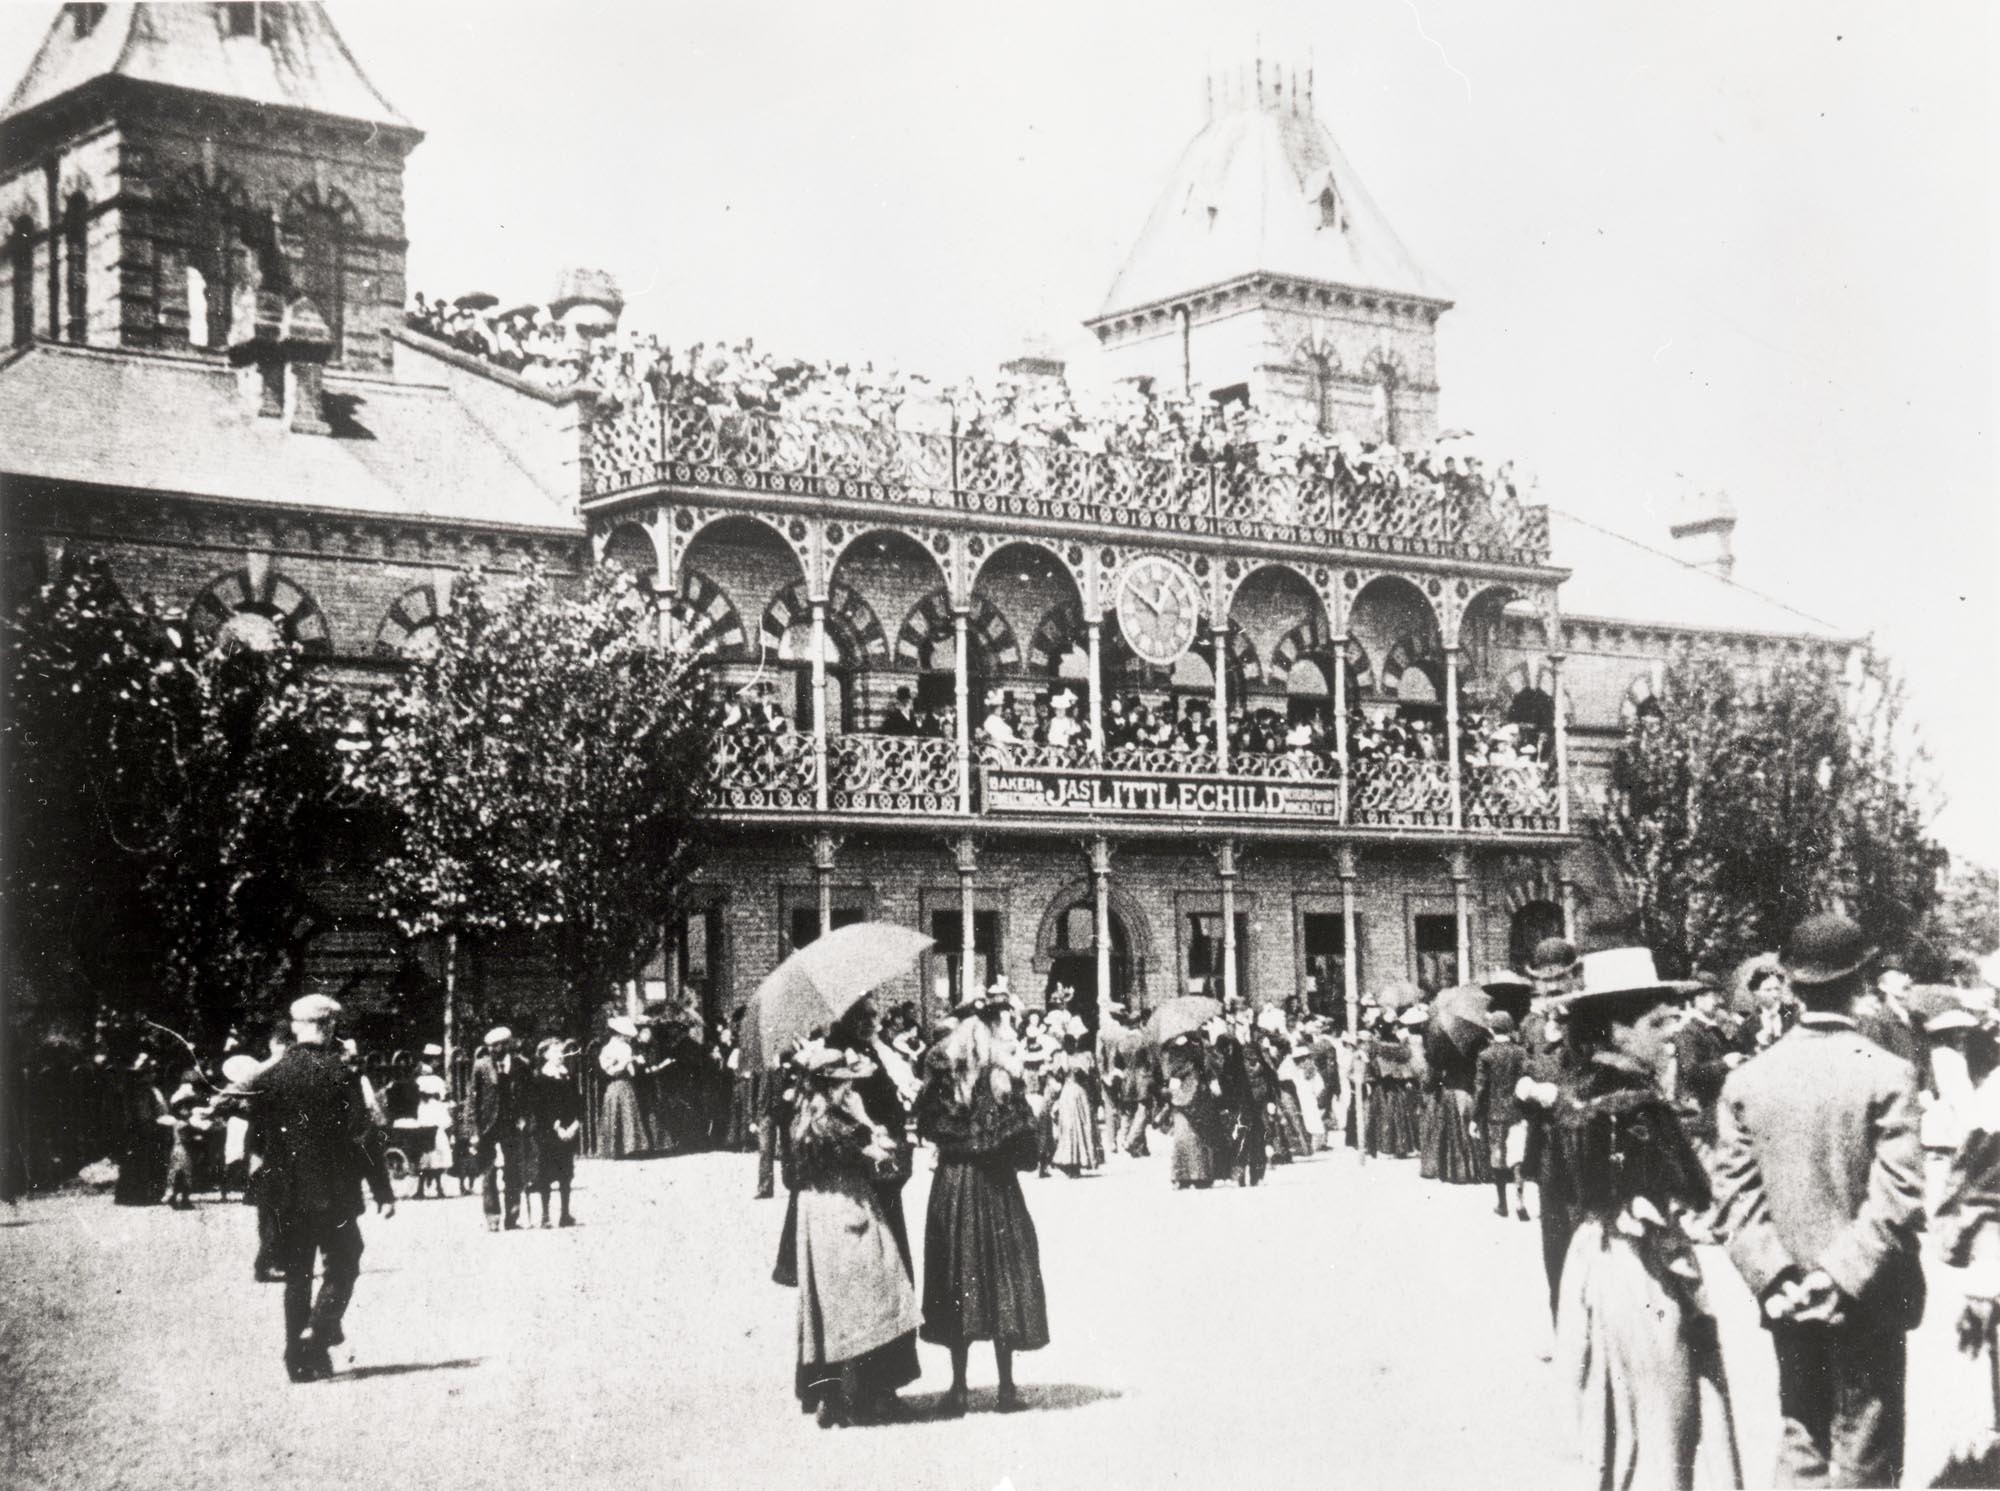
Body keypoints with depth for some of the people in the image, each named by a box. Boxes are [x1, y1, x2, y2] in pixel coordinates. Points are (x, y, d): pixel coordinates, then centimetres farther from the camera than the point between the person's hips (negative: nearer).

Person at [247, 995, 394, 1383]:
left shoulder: (268, 1077, 1)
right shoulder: (339, 1074, -10)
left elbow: (259, 1138, 8)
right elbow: (363, 1136, -10)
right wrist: (383, 1192, -7)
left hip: (286, 1194, 4)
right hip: (334, 1191, -4)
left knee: (297, 1275, 11)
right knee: (340, 1265, 9)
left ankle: (299, 1360, 12)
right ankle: (317, 1335, -11)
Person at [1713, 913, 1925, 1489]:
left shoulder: (1746, 1079, -1)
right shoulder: (1886, 1074, -12)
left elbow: (1736, 1194, -5)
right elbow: (1898, 1198, -18)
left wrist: (1775, 1277, -7)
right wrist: (1842, 1275, -15)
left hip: (1789, 1303, 3)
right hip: (1867, 1301, -3)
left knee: (1801, 1443, 15)